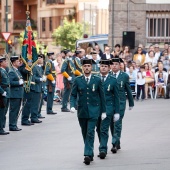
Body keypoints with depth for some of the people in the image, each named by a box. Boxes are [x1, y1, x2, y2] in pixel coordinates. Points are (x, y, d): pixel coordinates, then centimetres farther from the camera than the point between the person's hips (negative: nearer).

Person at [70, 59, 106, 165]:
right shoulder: (78, 80, 4)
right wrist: (72, 106, -13)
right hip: (82, 111, 2)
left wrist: (103, 111, 4)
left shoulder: (97, 80, 2)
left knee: (90, 133, -13)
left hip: (93, 111, -2)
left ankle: (88, 154, -17)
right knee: (85, 134, 9)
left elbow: (102, 96, 5)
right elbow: (73, 95, 5)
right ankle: (90, 154, 22)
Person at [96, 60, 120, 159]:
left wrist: (116, 112, 0)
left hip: (108, 107, -3)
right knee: (99, 130, 10)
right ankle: (103, 148, 23)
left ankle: (103, 150, -13)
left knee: (104, 129, -11)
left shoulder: (113, 80, 1)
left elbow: (116, 97, 3)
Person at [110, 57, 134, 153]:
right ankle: (117, 143, 21)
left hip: (120, 103, -3)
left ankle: (115, 144, -12)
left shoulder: (124, 76, 1)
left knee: (117, 123, -10)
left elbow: (128, 90, 7)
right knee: (112, 124, 8)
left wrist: (131, 103, 9)